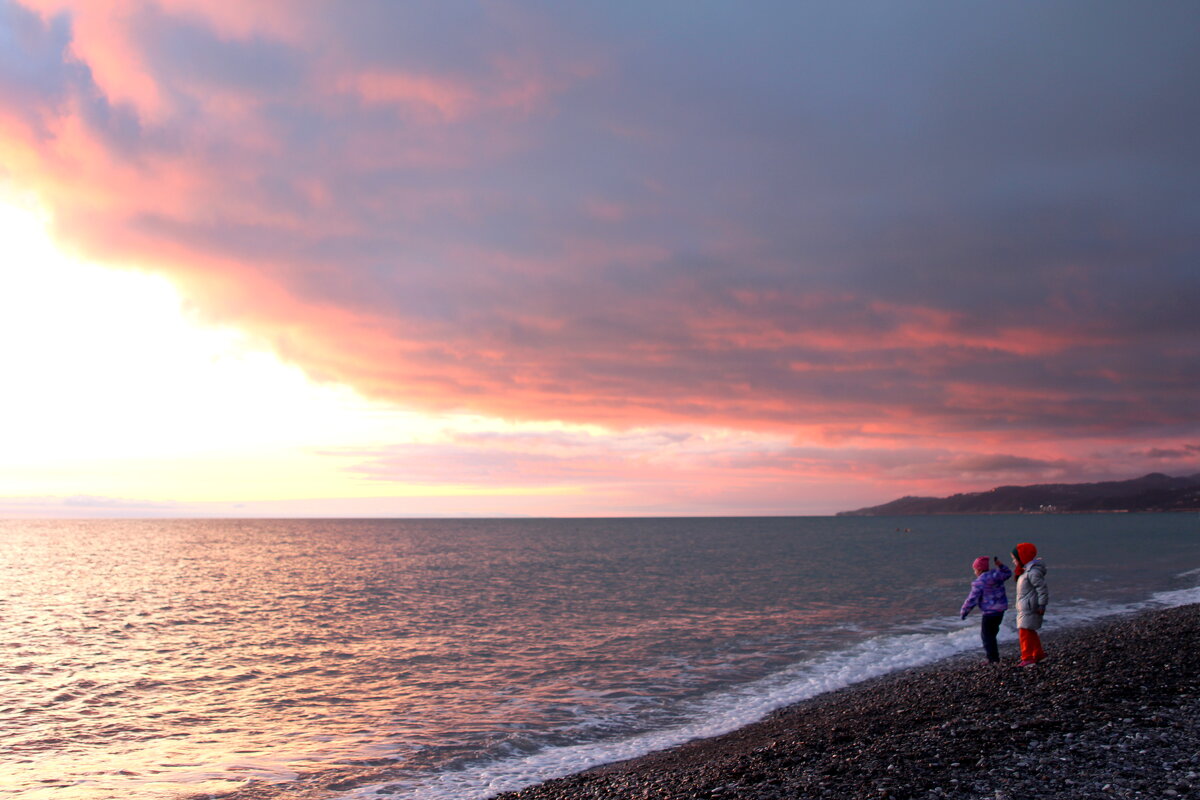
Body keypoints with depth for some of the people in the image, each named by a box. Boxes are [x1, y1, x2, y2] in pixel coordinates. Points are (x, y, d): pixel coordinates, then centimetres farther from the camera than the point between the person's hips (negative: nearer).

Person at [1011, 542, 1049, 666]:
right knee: (1030, 632, 19)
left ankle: (1027, 658, -8)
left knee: (1025, 631, -10)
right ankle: (1038, 653, 30)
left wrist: (1041, 605, -21)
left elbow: (1042, 588, -21)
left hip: (1029, 608, -11)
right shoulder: (1026, 570, 13)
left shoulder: (1033, 572, -19)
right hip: (1024, 608, 11)